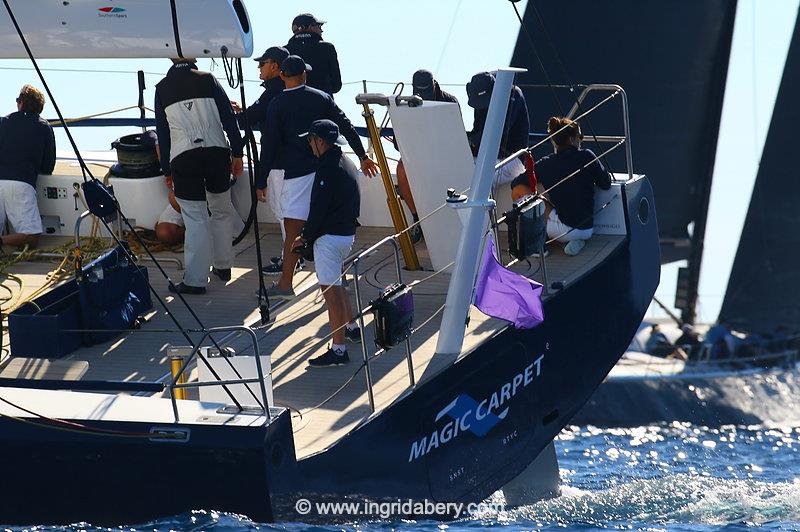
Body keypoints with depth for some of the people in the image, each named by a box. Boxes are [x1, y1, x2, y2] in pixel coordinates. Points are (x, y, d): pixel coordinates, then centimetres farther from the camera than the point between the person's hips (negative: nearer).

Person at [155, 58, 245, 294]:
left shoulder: (162, 88, 7)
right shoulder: (207, 80, 3)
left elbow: (162, 133, 10)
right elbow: (228, 118, 1)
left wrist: (167, 169, 16)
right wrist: (237, 153, 7)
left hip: (183, 159, 0)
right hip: (216, 153, 1)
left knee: (196, 220, -1)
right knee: (222, 212, 19)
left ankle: (195, 280, -3)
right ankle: (223, 266, 27)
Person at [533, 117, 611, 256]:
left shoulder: (544, 165, -3)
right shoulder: (587, 157, -7)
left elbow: (516, 183, 7)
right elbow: (606, 184, 1)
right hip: (587, 230, 1)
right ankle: (577, 241, 10)